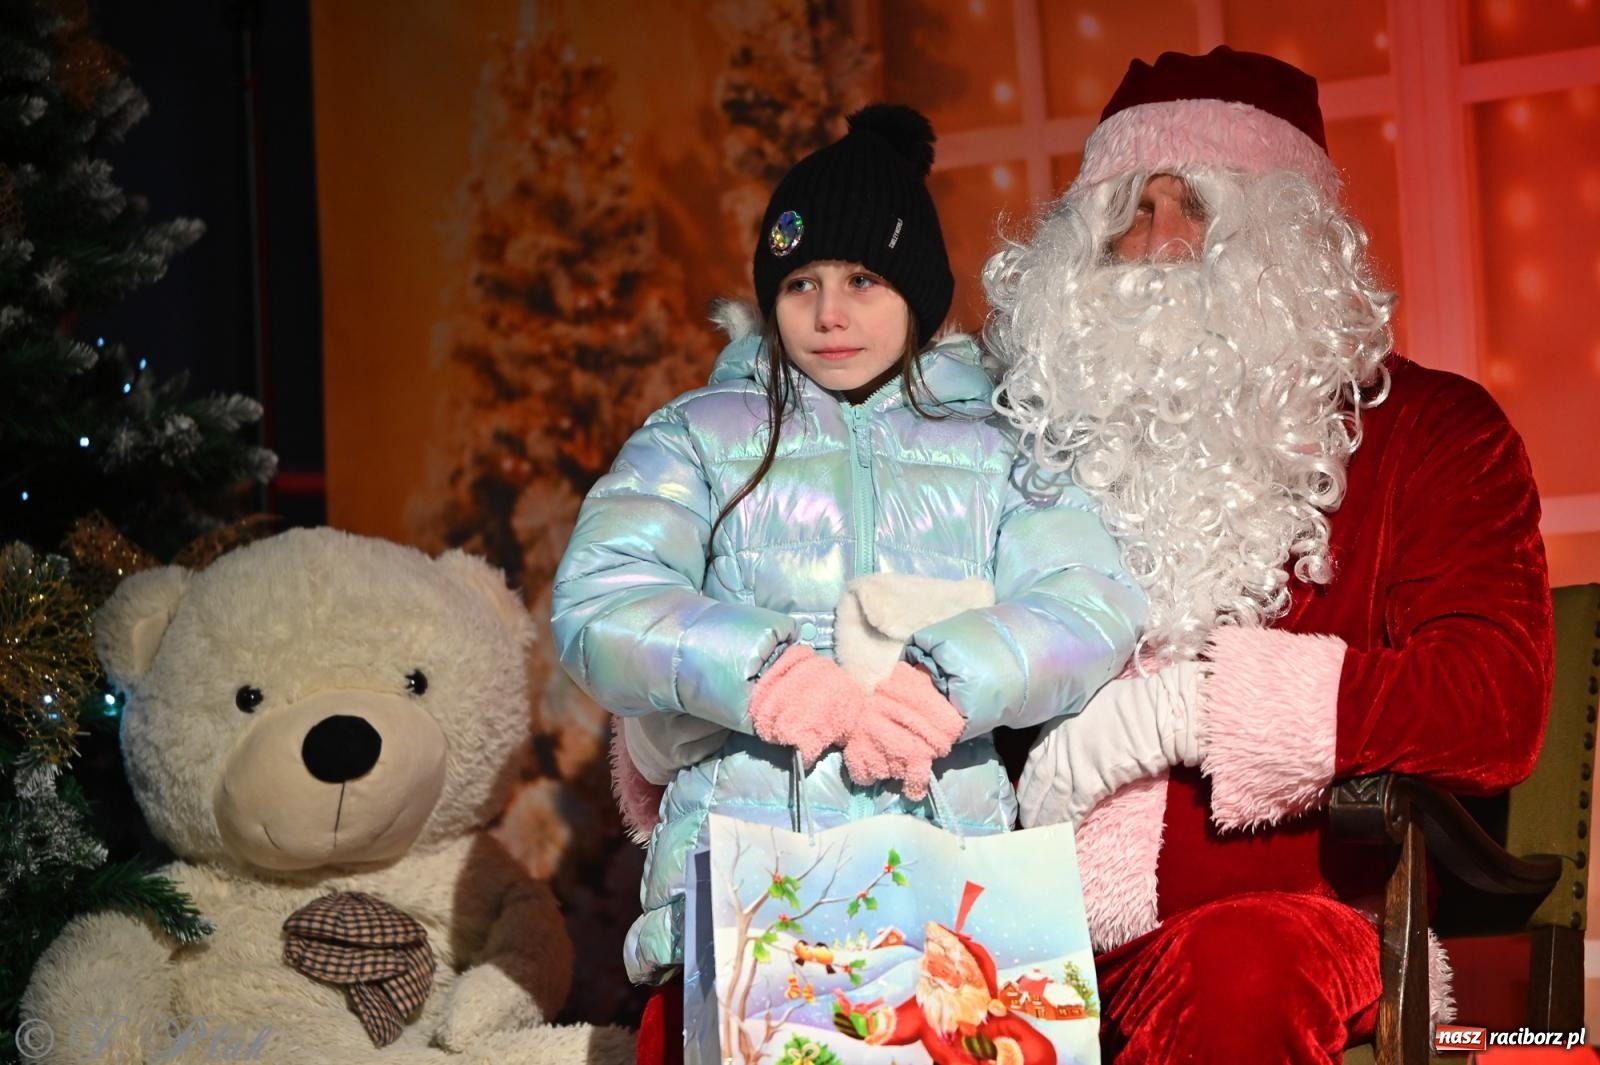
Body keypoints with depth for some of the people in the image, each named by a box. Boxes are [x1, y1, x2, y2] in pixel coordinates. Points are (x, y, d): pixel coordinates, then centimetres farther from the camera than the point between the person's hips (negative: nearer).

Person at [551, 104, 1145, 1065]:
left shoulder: (993, 447, 19)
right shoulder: (702, 435, 16)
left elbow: (1096, 604, 2)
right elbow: (597, 607, 0)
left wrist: (942, 685, -16)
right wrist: (774, 673, -15)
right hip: (742, 873, -1)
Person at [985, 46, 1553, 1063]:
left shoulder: (1423, 428, 9)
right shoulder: (1062, 431, 18)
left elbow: (1494, 708, -6)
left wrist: (1183, 703, -11)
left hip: (1292, 910, -2)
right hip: (1056, 913, 2)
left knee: (1242, 975, -38)